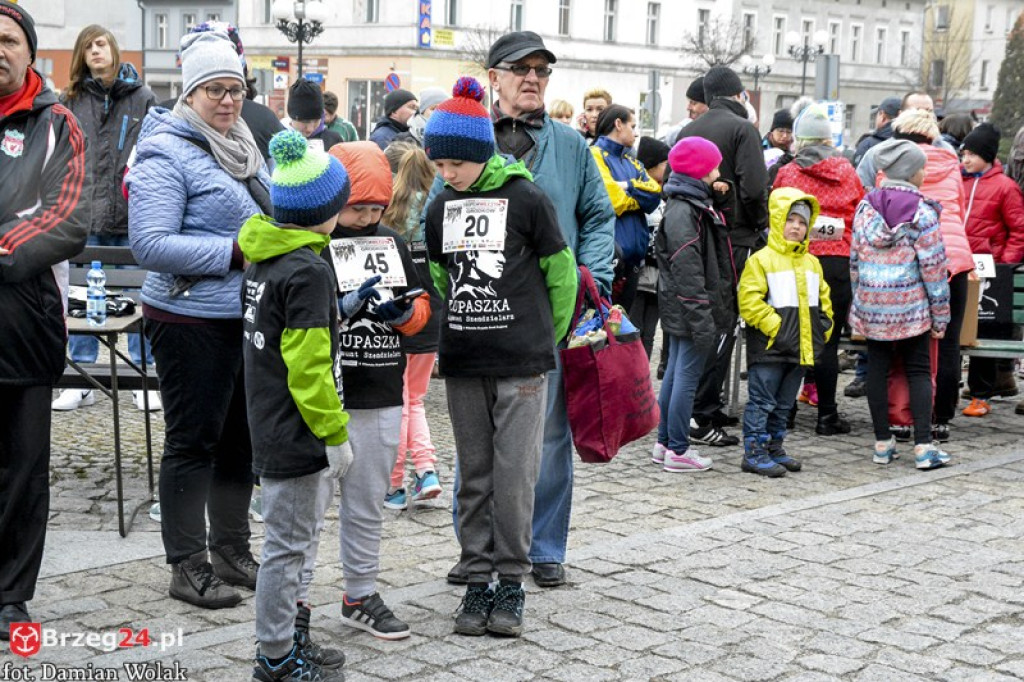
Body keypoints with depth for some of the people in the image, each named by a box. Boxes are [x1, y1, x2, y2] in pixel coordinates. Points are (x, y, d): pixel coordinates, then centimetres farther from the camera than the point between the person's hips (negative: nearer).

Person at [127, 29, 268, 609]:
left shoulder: (244, 149, 12)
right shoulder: (167, 154, -13)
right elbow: (151, 244, -21)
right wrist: (234, 252, -23)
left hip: (248, 317, 8)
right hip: (193, 321, -8)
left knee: (241, 439, 15)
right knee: (194, 442, 1)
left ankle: (232, 551, 28)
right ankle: (189, 566, 11)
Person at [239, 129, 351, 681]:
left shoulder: (263, 259, 8)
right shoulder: (308, 270, -20)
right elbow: (308, 366, -22)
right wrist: (334, 434, -16)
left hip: (268, 424, 10)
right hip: (294, 433, -10)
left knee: (289, 537, 19)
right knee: (287, 543, 0)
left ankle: (287, 637, 30)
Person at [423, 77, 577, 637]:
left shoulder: (525, 199, -7)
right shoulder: (440, 209, 8)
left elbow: (561, 275, 0)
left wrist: (544, 339, 6)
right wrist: (457, 330, 11)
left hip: (521, 365, -4)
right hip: (462, 365, 4)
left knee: (514, 475, -3)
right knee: (474, 476, 9)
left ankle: (511, 581, 9)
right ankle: (478, 580, 17)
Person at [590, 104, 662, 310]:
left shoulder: (631, 160, 19)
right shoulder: (595, 156, -6)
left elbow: (655, 193, 5)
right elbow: (612, 201, -17)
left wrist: (628, 187, -10)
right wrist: (639, 194, 1)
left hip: (633, 253, 8)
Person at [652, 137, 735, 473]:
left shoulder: (693, 204, 16)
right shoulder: (683, 211, -18)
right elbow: (687, 269, -23)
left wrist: (705, 314, 22)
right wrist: (701, 318, -24)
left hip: (679, 311, 11)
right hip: (688, 307, -11)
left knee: (675, 374, 15)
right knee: (687, 377, -4)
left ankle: (664, 443, 23)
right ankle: (677, 450, 2)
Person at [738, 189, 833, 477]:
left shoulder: (811, 263, 14)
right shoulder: (762, 260, -8)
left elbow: (822, 299, 23)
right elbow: (749, 301, -15)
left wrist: (824, 326, 9)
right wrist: (774, 326, -18)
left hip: (801, 347, 7)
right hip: (769, 347, -7)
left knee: (784, 404, 15)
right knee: (761, 402, -3)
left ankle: (774, 447, 26)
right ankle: (754, 452, 2)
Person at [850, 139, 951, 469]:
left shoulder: (865, 207, 3)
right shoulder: (921, 211, -10)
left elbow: (855, 259, 8)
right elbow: (933, 266, -9)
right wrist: (940, 315, -1)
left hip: (871, 306, 3)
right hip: (911, 306, -3)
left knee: (877, 368, 10)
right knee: (918, 371, 5)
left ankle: (883, 443, 13)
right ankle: (923, 446, 0)